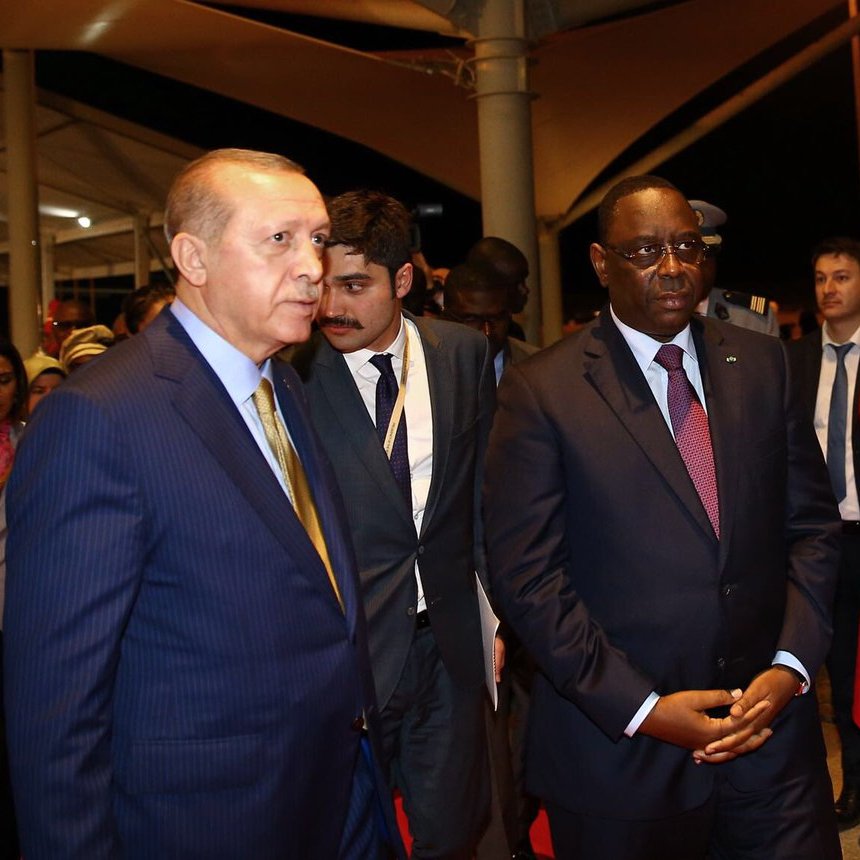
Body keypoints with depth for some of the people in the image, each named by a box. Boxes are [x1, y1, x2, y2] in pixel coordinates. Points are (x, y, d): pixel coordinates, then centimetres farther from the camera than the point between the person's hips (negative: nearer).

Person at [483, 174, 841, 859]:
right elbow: (527, 574, -10)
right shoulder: (540, 390, -7)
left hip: (769, 727, 3)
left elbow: (813, 524, 7)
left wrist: (792, 663, -5)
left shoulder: (762, 363, 6)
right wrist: (638, 706, -13)